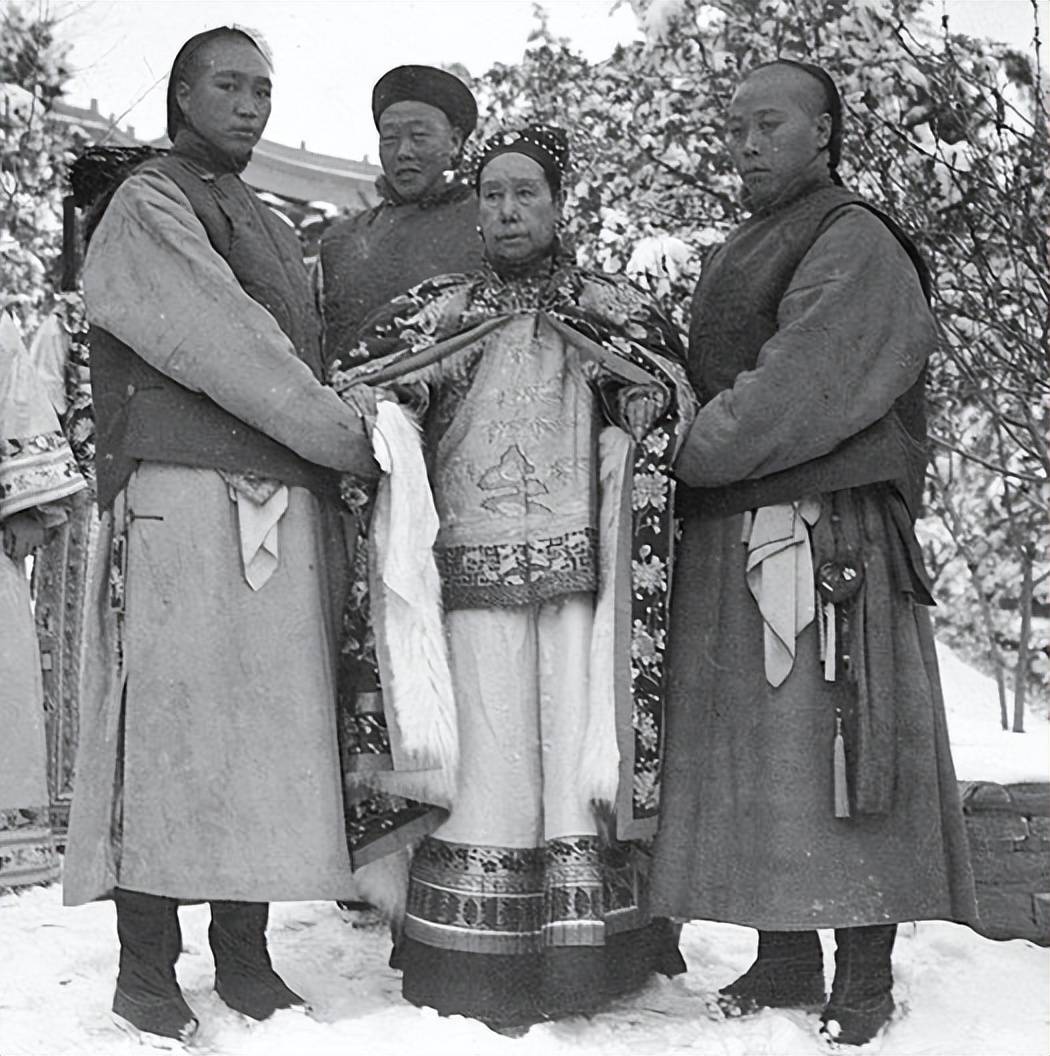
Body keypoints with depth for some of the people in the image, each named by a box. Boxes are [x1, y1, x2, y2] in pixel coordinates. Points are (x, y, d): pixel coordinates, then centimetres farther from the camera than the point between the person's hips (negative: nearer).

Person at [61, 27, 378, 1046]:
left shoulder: (273, 228, 27)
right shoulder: (145, 206, 3)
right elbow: (225, 349, -8)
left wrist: (349, 442, 4)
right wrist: (355, 442, -7)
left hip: (285, 508, 7)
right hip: (181, 499, -7)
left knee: (270, 732, 4)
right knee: (170, 723, -7)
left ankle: (243, 956, 11)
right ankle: (146, 971, 0)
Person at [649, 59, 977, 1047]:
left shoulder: (855, 244, -5)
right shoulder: (731, 259, 21)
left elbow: (795, 394, -15)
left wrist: (690, 455, -6)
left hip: (826, 532, -8)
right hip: (729, 540, 8)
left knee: (831, 743, -4)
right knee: (750, 755, 8)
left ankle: (864, 975, 6)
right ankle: (783, 958, 18)